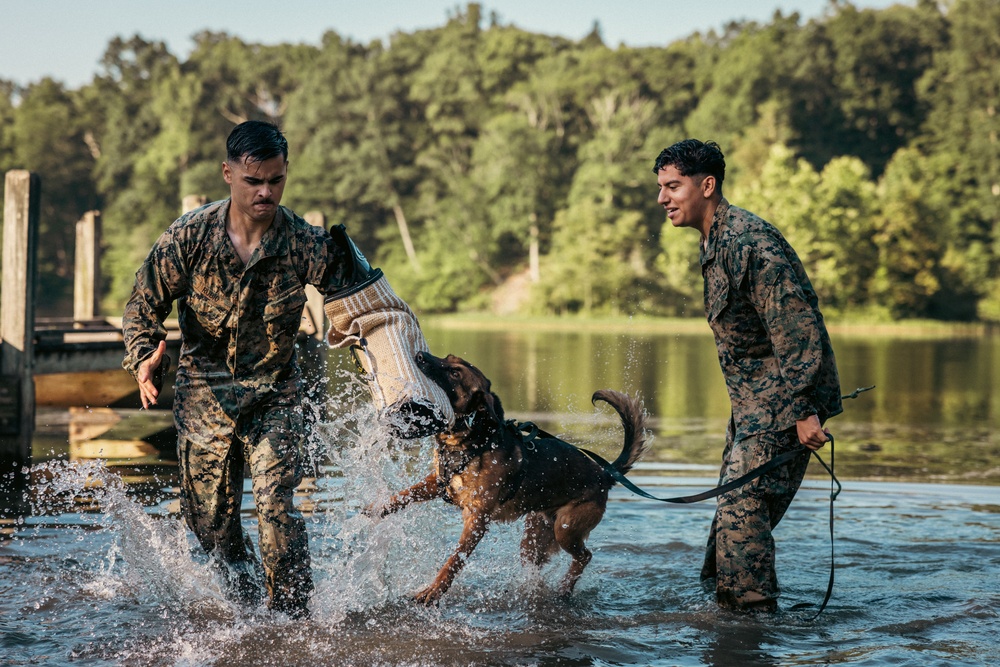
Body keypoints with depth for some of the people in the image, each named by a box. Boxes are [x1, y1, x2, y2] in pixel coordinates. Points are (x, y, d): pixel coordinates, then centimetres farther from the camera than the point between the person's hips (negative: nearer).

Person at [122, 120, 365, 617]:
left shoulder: (304, 242, -13)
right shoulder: (189, 235, -11)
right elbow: (143, 306, -3)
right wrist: (144, 359, -21)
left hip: (274, 394, -2)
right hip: (204, 394, 2)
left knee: (276, 503, -20)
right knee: (208, 516, 10)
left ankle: (293, 618, -11)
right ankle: (248, 605, 36)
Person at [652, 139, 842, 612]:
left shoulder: (749, 241, -20)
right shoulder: (715, 244, 13)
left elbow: (796, 329, -24)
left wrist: (803, 412, -26)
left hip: (783, 403, -10)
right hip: (753, 404, 10)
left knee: (741, 508, -13)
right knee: (732, 514, 13)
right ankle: (724, 604, 22)